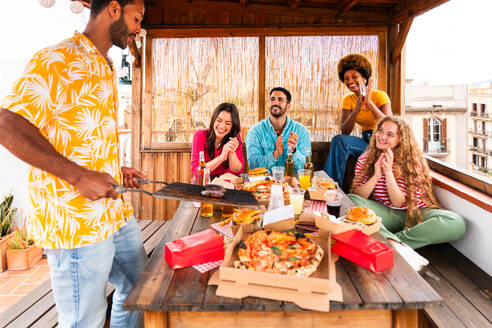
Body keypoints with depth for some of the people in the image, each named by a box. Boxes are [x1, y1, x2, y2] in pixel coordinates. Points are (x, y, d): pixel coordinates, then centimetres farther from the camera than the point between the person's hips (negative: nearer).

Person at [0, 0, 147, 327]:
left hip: (116, 211, 9)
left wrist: (116, 169, 10)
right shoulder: (58, 60, -13)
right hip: (76, 222, -9)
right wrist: (78, 175, -24)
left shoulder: (105, 68, 17)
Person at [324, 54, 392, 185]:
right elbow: (345, 132, -10)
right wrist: (357, 109, -25)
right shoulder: (348, 100, 3)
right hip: (365, 142, 4)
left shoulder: (380, 96, -8)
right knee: (339, 140, -26)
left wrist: (369, 102, -28)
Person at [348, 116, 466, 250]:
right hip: (385, 214, 1)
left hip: (412, 214, 0)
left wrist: (388, 171, -24)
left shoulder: (412, 162, -7)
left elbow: (399, 202, -14)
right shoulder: (365, 159, 0)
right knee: (349, 200, -28)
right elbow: (357, 196, -8)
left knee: (457, 223, -27)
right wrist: (376, 176, -22)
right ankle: (395, 242, -38)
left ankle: (392, 241, -29)